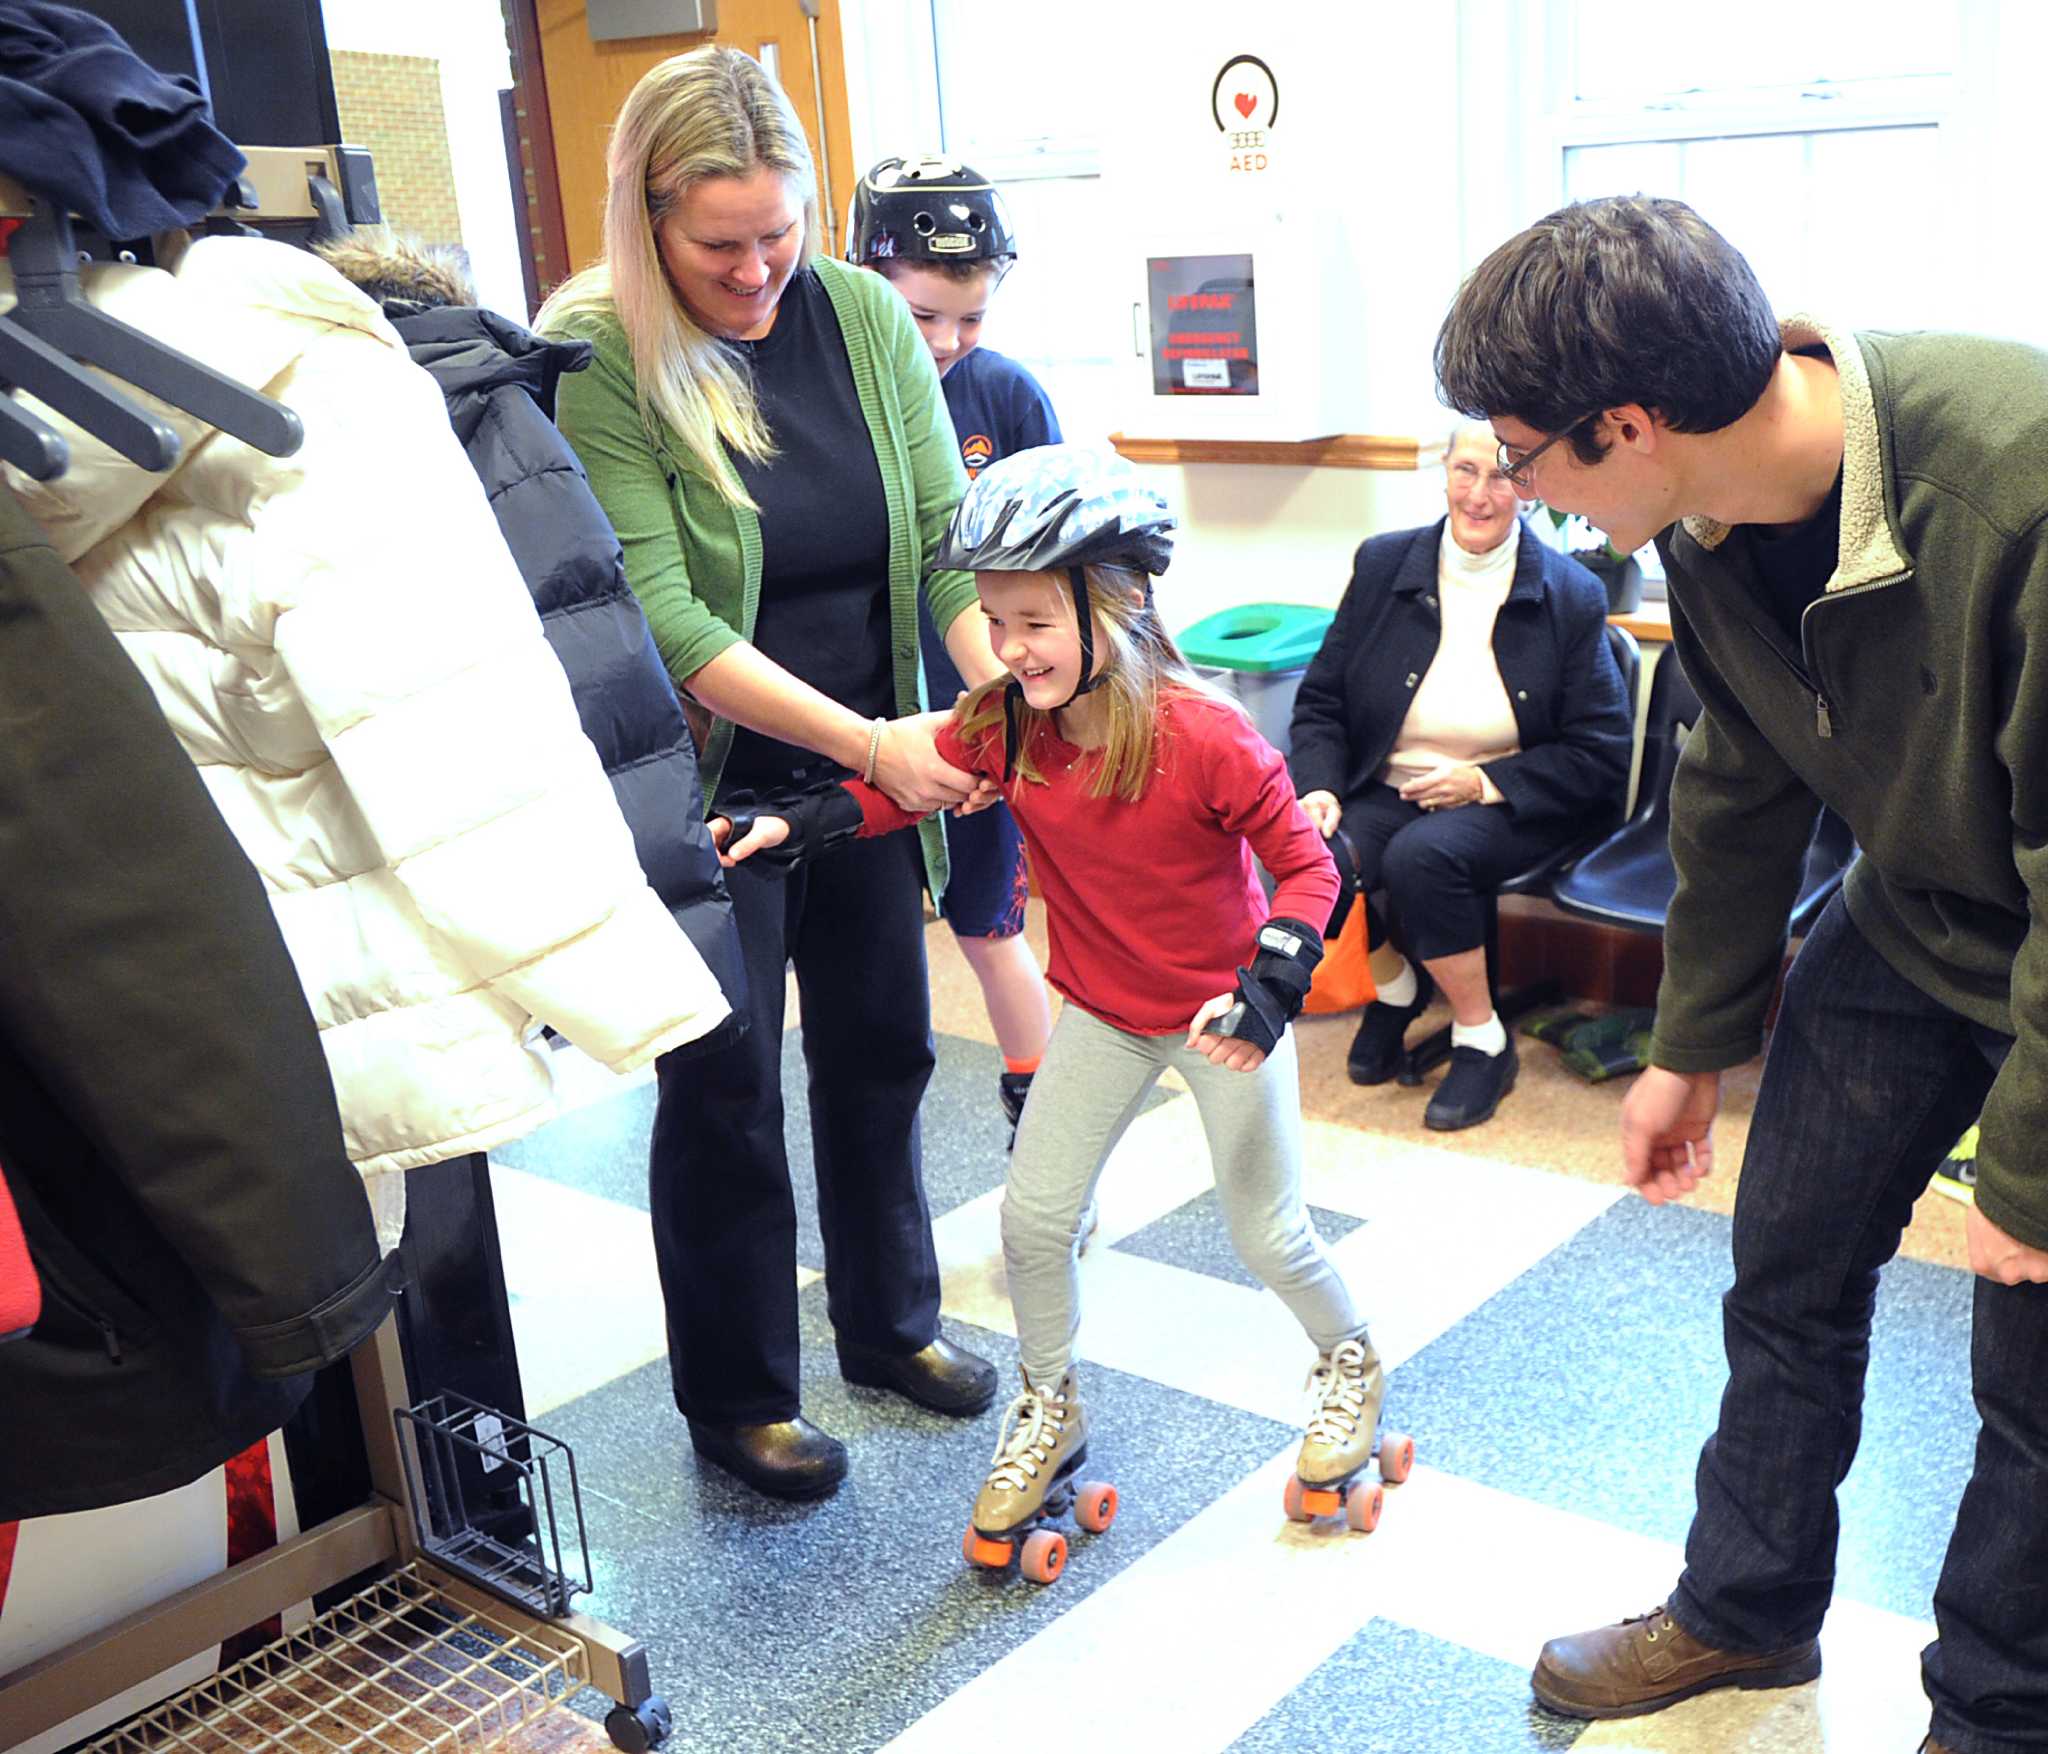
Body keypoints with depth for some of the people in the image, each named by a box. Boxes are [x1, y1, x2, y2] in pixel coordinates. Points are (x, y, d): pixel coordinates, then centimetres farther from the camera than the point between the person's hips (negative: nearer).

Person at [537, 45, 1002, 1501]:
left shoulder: (865, 315, -3)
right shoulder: (597, 361, -17)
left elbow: (948, 533, -5)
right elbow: (663, 619, -22)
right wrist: (869, 742, -26)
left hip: (874, 757, 5)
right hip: (711, 771, -4)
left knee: (882, 1046, 16)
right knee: (725, 1083, 5)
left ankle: (891, 1322, 38)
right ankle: (737, 1396, 25)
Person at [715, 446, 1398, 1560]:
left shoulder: (1202, 736, -28)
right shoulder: (1002, 724, -13)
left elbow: (1303, 861, -19)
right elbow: (907, 783, -1)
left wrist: (1269, 986, -31)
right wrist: (791, 825, -17)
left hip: (1223, 1009, -4)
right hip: (1102, 1011, 5)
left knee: (1268, 1235, 6)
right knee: (1033, 1218, 5)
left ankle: (1348, 1361, 38)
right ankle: (1049, 1412, 29)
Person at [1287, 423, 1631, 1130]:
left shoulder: (1571, 595, -6)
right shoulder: (1383, 565, 1)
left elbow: (1601, 755, -5)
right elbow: (1320, 700, 6)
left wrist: (1487, 781, -16)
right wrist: (1320, 788, -13)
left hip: (1514, 804, -3)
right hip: (1388, 790, 3)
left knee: (1422, 856, -35)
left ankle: (1482, 1040, -10)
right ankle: (1393, 984, 8)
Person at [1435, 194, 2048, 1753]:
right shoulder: (1713, 524, -11)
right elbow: (1741, 788, 3)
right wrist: (1692, 1045, 10)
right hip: (1910, 921, 6)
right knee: (1788, 1280, 13)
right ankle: (1746, 1612, 35)